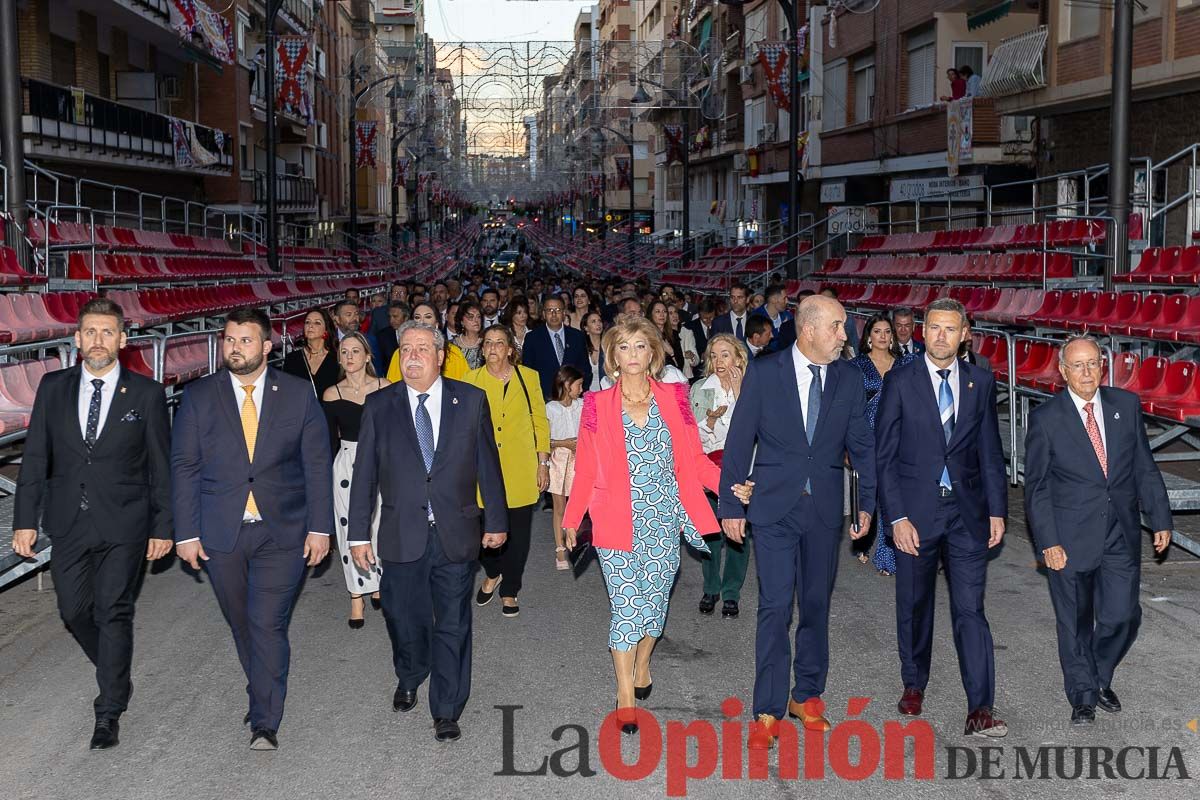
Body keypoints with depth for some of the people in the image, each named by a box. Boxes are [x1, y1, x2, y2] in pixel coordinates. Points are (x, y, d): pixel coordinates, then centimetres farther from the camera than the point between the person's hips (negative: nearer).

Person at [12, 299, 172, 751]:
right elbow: (35, 457, 5)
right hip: (68, 522, 3)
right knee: (74, 611, 10)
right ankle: (116, 677, 36)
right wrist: (25, 519, 0)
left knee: (113, 613, -2)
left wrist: (162, 527, -2)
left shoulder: (146, 393, -3)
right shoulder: (53, 388, 4)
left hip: (124, 525, -3)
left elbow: (160, 465, 0)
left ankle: (108, 713, 7)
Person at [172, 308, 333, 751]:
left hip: (281, 532, -2)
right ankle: (263, 693, 36)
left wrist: (319, 527, -3)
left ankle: (265, 722, 3)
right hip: (220, 534, 2)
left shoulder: (298, 394, -1)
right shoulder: (199, 396, 1)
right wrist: (186, 532, -2)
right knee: (242, 624, 14)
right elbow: (184, 467, 2)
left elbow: (317, 464, 1)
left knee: (268, 625, -7)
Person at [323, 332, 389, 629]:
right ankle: (357, 597, 9)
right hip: (346, 467, 0)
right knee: (351, 529, 2)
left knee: (381, 526, 5)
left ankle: (378, 584, 27)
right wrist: (329, 475, 2)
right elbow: (331, 440, 5)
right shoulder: (332, 394, 0)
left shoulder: (385, 388, -1)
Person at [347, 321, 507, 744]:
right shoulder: (379, 405, 1)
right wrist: (359, 534, 0)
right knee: (404, 619, 13)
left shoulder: (470, 400, 1)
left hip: (456, 534, -1)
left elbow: (487, 464, 5)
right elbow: (364, 473, 2)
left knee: (453, 625, 4)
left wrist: (496, 520, 7)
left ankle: (446, 710, 17)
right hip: (402, 535, 1)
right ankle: (408, 680, 42)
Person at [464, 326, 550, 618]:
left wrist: (543, 463, 2)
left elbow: (540, 422, 5)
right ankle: (492, 574, 29)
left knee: (518, 532, 6)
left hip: (520, 470, 0)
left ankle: (509, 591, 25)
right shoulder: (471, 380, 2)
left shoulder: (528, 377, 2)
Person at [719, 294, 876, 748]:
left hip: (825, 509, 3)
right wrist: (730, 506, -3)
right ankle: (768, 711, 3)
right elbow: (739, 442, -3)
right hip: (774, 507, -3)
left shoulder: (848, 379, 3)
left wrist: (868, 503, 6)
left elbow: (862, 443, 10)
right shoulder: (764, 374, -6)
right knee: (775, 608, -5)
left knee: (816, 604, 12)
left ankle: (806, 695, 27)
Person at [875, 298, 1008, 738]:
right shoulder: (899, 381, -4)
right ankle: (914, 684, 32)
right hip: (915, 511, -1)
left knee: (970, 608, -4)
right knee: (914, 604, 12)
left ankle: (980, 709, -4)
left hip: (967, 510, 1)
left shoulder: (980, 382, 5)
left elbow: (990, 450, 10)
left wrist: (997, 509, 3)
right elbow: (885, 455, -5)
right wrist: (897, 517, -11)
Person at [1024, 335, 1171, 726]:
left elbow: (1145, 468, 8)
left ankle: (1100, 678, 30)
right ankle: (1083, 696, 27)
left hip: (1122, 535, 3)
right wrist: (1048, 542, -11)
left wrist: (1160, 519, 5)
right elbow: (1036, 486, -5)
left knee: (1122, 616, 2)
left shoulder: (1126, 404, 2)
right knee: (1076, 623, 8)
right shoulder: (1046, 418, -7)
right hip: (1072, 539, -2)